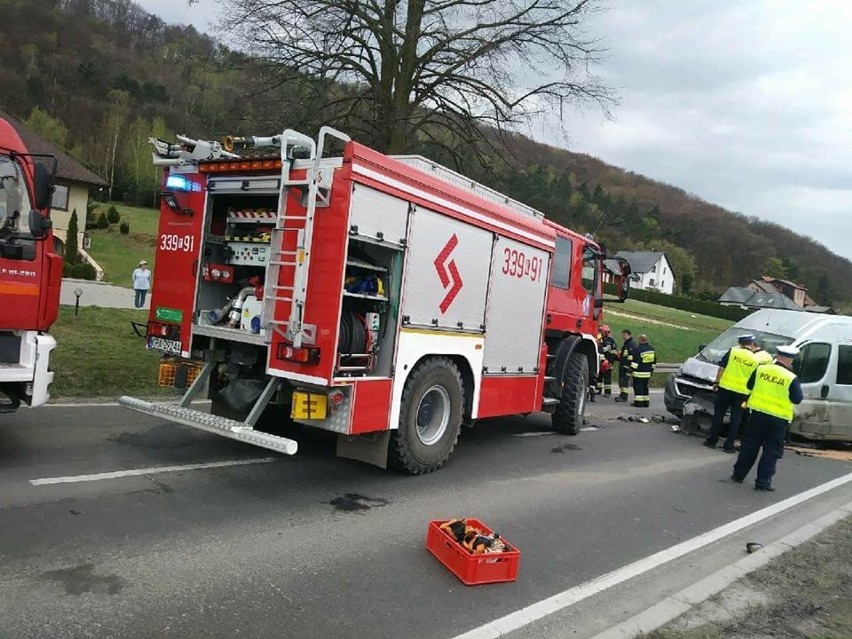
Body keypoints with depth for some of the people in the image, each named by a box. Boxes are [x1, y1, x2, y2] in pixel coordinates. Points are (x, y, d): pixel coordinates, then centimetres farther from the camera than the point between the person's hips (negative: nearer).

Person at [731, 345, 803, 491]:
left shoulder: (761, 369, -3)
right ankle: (763, 481, 6)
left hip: (758, 413, 3)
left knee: (750, 445, 15)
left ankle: (739, 474, 22)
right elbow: (797, 399, -6)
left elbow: (749, 385, 9)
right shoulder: (791, 378, -12)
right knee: (771, 451, 7)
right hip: (778, 419, -3)